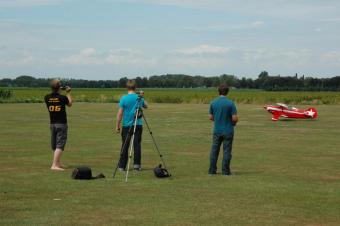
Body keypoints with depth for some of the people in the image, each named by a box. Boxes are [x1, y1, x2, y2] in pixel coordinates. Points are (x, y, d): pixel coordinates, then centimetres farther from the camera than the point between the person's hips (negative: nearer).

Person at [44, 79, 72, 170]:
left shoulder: (47, 97, -5)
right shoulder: (62, 97, -14)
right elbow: (70, 104, 8)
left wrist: (56, 92, 21)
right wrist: (68, 93, 18)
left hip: (52, 124, 5)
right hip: (61, 124, -5)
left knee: (54, 146, 16)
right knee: (60, 146, -8)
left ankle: (58, 163, 32)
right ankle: (54, 165, -18)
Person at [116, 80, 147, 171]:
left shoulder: (124, 98, -8)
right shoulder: (139, 98, 1)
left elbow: (120, 113, -8)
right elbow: (146, 106, 21)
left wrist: (117, 126, -2)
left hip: (127, 125, -2)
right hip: (138, 125, 2)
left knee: (125, 146, 4)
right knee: (137, 145, 6)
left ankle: (122, 166, 8)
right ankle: (137, 164, 5)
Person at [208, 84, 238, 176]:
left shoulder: (213, 103, -1)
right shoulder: (230, 103, -12)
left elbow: (210, 117, 4)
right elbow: (235, 118, -14)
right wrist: (234, 123, 7)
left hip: (217, 131, 3)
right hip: (228, 131, -3)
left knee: (214, 150, 11)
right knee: (226, 151, 4)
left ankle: (212, 170, 13)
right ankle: (225, 171, 5)